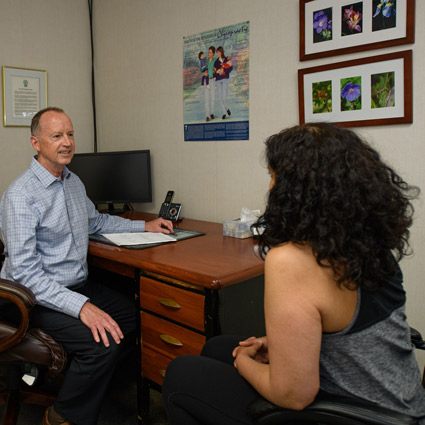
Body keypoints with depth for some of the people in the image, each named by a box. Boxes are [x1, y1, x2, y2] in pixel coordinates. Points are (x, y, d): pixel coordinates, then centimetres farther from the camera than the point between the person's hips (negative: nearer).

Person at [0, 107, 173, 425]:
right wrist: (80, 306, -31)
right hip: (41, 298, -8)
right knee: (104, 340, -27)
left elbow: (95, 221, 27)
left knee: (139, 316, -9)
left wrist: (144, 226, 18)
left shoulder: (74, 182, 10)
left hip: (79, 286, 8)